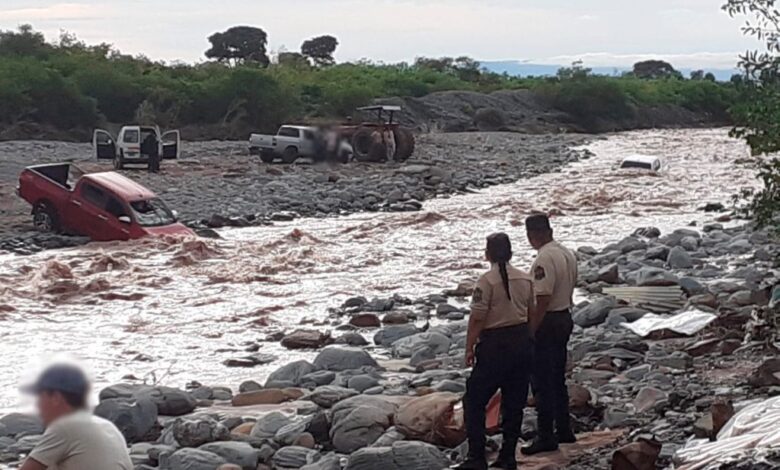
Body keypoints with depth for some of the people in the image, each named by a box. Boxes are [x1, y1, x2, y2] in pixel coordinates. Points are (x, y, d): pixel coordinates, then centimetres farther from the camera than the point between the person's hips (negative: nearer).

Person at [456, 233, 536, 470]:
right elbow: (532, 313, 11)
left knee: (474, 401, 3)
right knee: (514, 402, 13)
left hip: (495, 344, -6)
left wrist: (469, 348, -6)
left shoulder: (487, 281, -14)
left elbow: (477, 319, -14)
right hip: (523, 342, 6)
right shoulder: (526, 280, 5)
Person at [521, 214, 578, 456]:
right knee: (558, 379, 18)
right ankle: (564, 430, 26)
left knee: (542, 383, -2)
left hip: (547, 323, -9)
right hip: (565, 318, 9)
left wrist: (530, 332, -21)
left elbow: (542, 300, -24)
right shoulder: (568, 254, 7)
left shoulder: (544, 259, -21)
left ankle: (546, 437, 1)